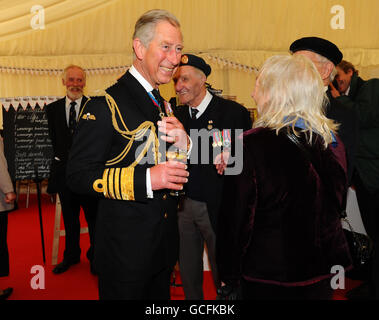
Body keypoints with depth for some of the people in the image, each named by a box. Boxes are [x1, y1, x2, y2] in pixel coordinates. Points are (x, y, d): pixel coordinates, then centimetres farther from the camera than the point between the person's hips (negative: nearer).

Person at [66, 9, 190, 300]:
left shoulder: (164, 106, 11)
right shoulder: (106, 106, -15)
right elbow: (79, 175, -20)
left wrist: (184, 144, -6)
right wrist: (146, 179, -29)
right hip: (125, 248, -7)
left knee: (160, 296, 23)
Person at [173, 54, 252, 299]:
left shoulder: (234, 112, -11)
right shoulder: (178, 115, 6)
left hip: (216, 207, -5)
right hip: (184, 205, 5)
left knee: (224, 277, 14)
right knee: (188, 275, 21)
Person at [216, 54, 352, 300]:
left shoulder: (253, 144, -21)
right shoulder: (332, 140, -3)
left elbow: (238, 217, -18)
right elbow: (338, 204, 10)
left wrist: (229, 275, -6)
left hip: (269, 273, -5)